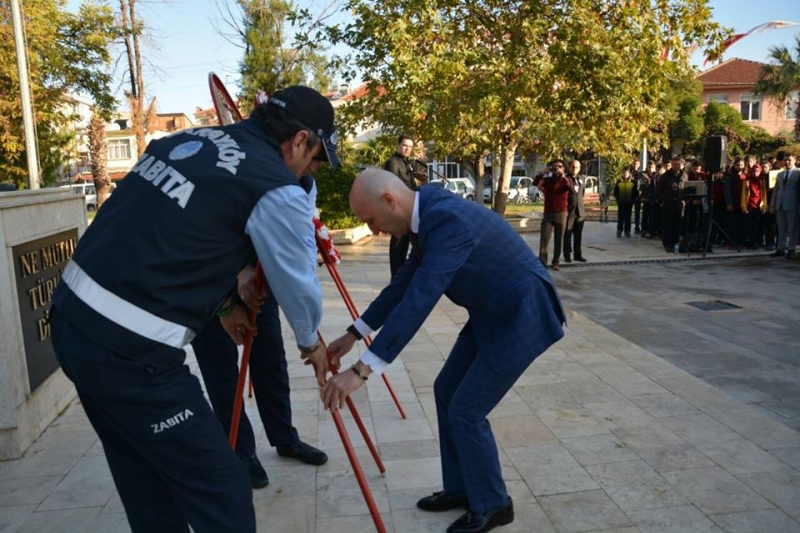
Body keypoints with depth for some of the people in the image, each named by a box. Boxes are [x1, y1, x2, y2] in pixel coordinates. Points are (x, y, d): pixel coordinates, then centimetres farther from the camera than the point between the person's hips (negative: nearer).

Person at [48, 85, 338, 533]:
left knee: (146, 481, 23)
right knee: (221, 492, 4)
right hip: (130, 348, -9)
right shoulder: (278, 190, -11)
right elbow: (297, 282, 2)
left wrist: (223, 303, 31)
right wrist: (311, 343, 22)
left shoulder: (190, 139, 13)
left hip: (72, 316, 9)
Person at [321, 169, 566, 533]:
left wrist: (361, 371, -35)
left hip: (522, 316, -9)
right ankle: (460, 488, 30)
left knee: (466, 411, -4)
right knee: (446, 392, 13)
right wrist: (355, 333, 14)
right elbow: (404, 283, 12)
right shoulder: (430, 216, 1)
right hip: (491, 314, 9)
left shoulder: (449, 221, -29)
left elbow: (419, 301, -36)